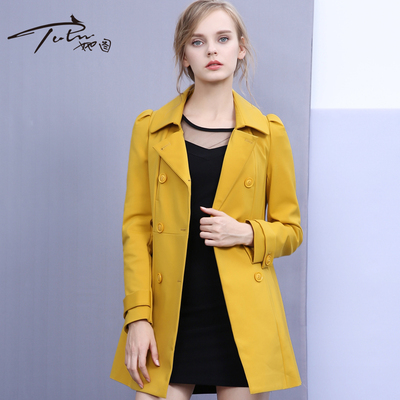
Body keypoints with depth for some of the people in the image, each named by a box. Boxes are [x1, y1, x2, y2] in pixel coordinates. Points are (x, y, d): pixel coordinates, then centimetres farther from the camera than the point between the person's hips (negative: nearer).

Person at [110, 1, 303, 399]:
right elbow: (136, 227, 3)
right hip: (170, 320, 0)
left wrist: (247, 234, -11)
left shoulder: (268, 133, 5)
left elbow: (290, 230, 11)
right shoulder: (150, 128, 6)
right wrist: (138, 317, -5)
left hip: (243, 321, 0)